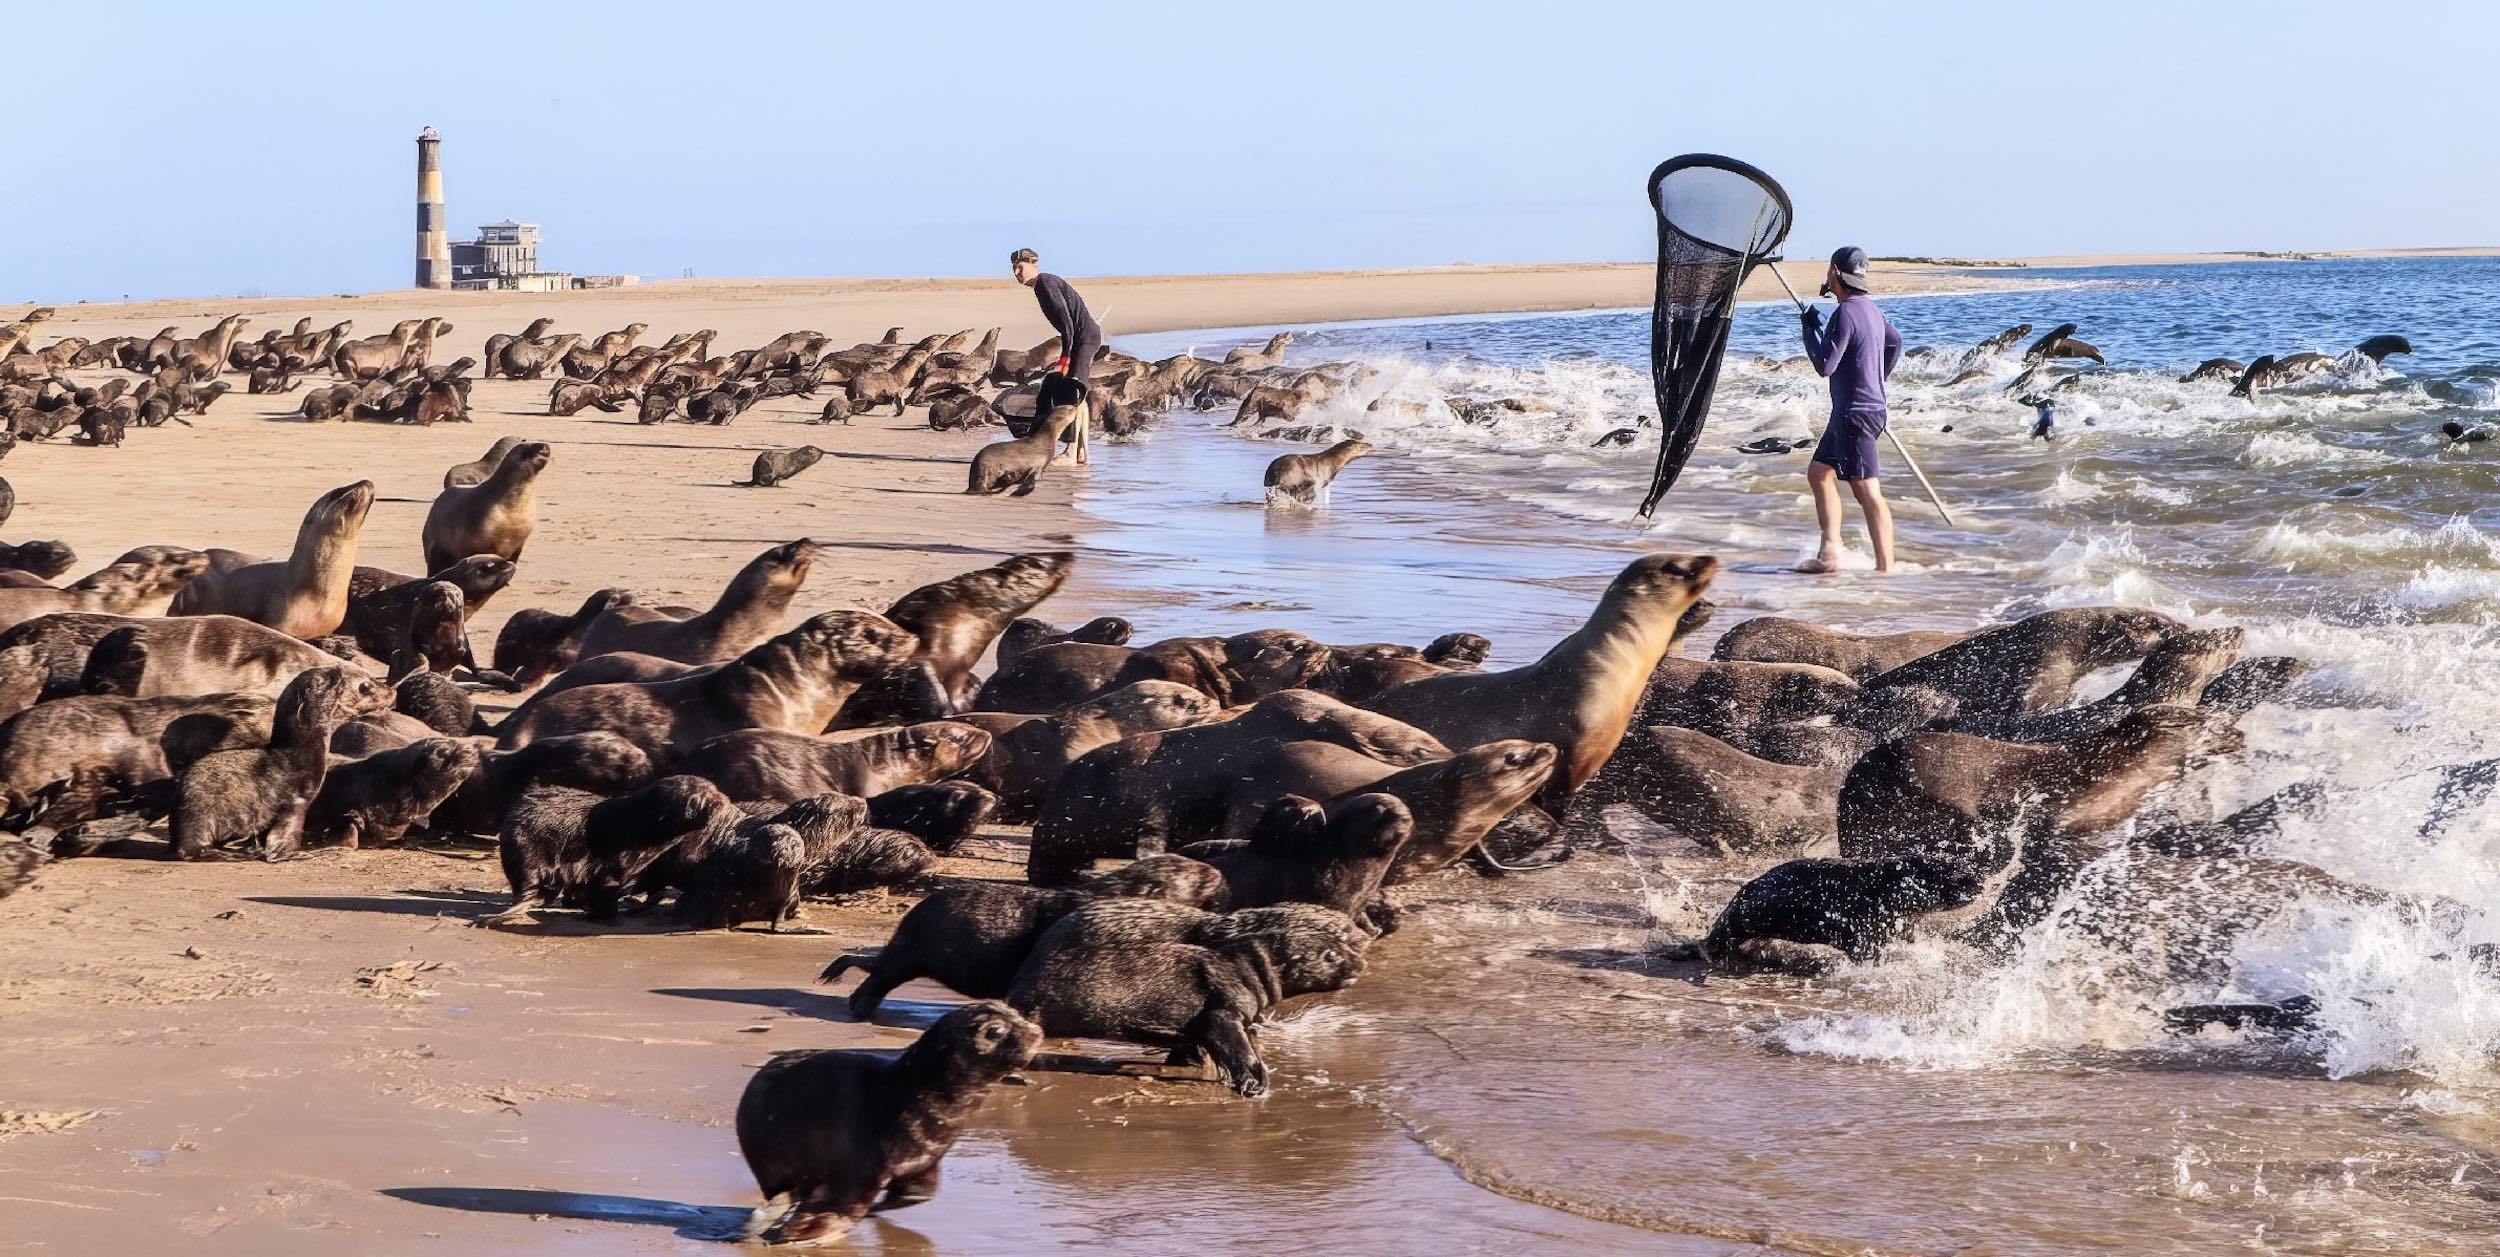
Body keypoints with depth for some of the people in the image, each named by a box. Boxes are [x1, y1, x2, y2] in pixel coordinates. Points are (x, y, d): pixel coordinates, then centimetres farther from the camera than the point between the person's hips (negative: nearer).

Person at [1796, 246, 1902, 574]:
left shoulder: (1845, 313, -18)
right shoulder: (1870, 309, 12)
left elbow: (1825, 366, -20)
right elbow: (1895, 342, 31)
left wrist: (1811, 328, -8)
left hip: (1856, 412, -11)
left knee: (1867, 491, -11)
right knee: (1819, 473, 17)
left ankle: (1885, 567, -13)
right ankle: (1830, 553, 14)